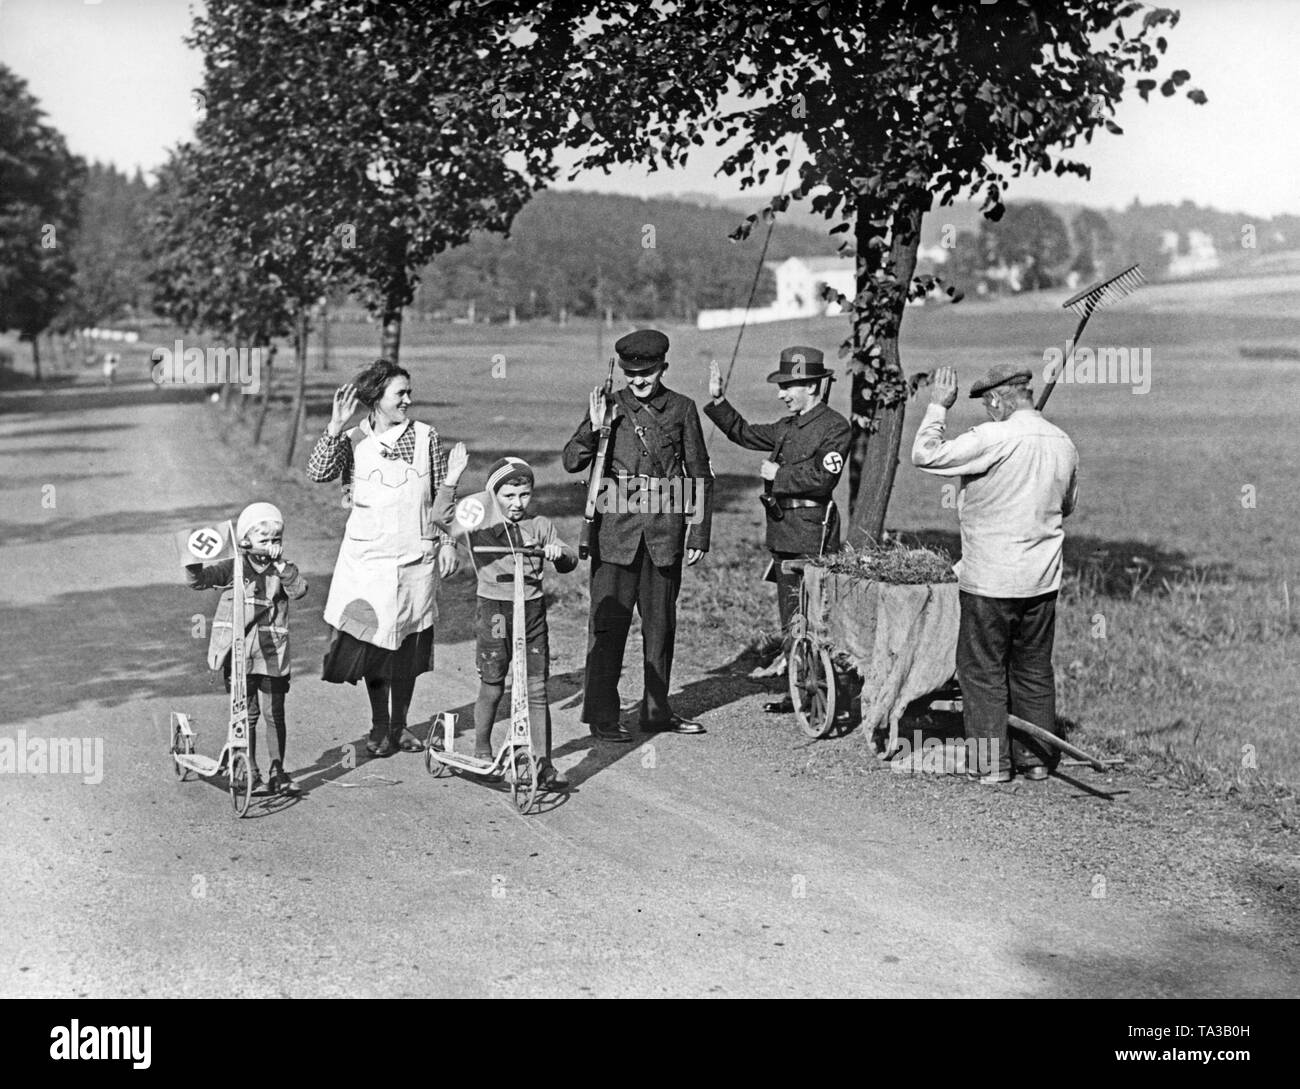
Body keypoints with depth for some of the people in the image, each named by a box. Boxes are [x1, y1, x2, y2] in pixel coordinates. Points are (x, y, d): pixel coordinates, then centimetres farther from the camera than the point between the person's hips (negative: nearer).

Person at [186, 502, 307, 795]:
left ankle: (278, 772, 13)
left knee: (275, 713, 3)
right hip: (237, 654, -1)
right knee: (247, 714, 5)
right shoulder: (233, 568, 1)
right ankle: (250, 773, 14)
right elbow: (199, 580, -8)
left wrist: (281, 565, -23)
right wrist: (194, 563, -27)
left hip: (272, 654, 1)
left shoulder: (283, 570, 3)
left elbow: (299, 589, -15)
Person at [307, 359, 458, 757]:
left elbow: (443, 495, 8)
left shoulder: (426, 437, 2)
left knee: (410, 643, 8)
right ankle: (379, 727, 19)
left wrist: (447, 542, 6)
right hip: (368, 558, -1)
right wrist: (336, 425, -25)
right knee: (372, 640, 3)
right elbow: (318, 472, -18)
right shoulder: (352, 440, -1)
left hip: (416, 558, 1)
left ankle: (399, 724, 24)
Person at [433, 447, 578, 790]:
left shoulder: (539, 525, 6)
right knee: (492, 686, 8)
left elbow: (568, 564, 7)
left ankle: (544, 764, 4)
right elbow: (442, 515, -19)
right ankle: (482, 753, 30)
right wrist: (452, 480, -30)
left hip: (532, 609, 2)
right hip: (493, 609, -2)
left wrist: (559, 552, -15)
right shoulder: (480, 522, -2)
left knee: (536, 689, 0)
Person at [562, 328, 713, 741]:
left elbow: (700, 475, 9)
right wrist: (594, 427, -19)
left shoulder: (682, 409, 6)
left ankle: (656, 710, 21)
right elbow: (571, 462, -2)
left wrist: (699, 534, 5)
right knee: (609, 622, -3)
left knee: (661, 623, 10)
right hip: (616, 531, -2)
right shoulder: (608, 406, 3)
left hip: (665, 534, 2)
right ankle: (601, 715, 4)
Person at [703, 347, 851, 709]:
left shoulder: (836, 427, -9)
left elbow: (821, 478, -19)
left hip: (813, 533, -9)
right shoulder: (789, 425, 15)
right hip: (783, 531, 9)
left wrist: (778, 474, -10)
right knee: (790, 617, 12)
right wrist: (718, 401, 16)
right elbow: (745, 433, 26)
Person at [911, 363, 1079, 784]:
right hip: (1042, 578, 6)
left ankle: (991, 762, 7)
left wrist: (938, 407, -4)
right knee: (1035, 669, 15)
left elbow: (925, 454, -15)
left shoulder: (992, 439, -18)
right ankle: (1037, 758, 21)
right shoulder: (1063, 443, 5)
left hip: (990, 579, -6)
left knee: (983, 670, 4)